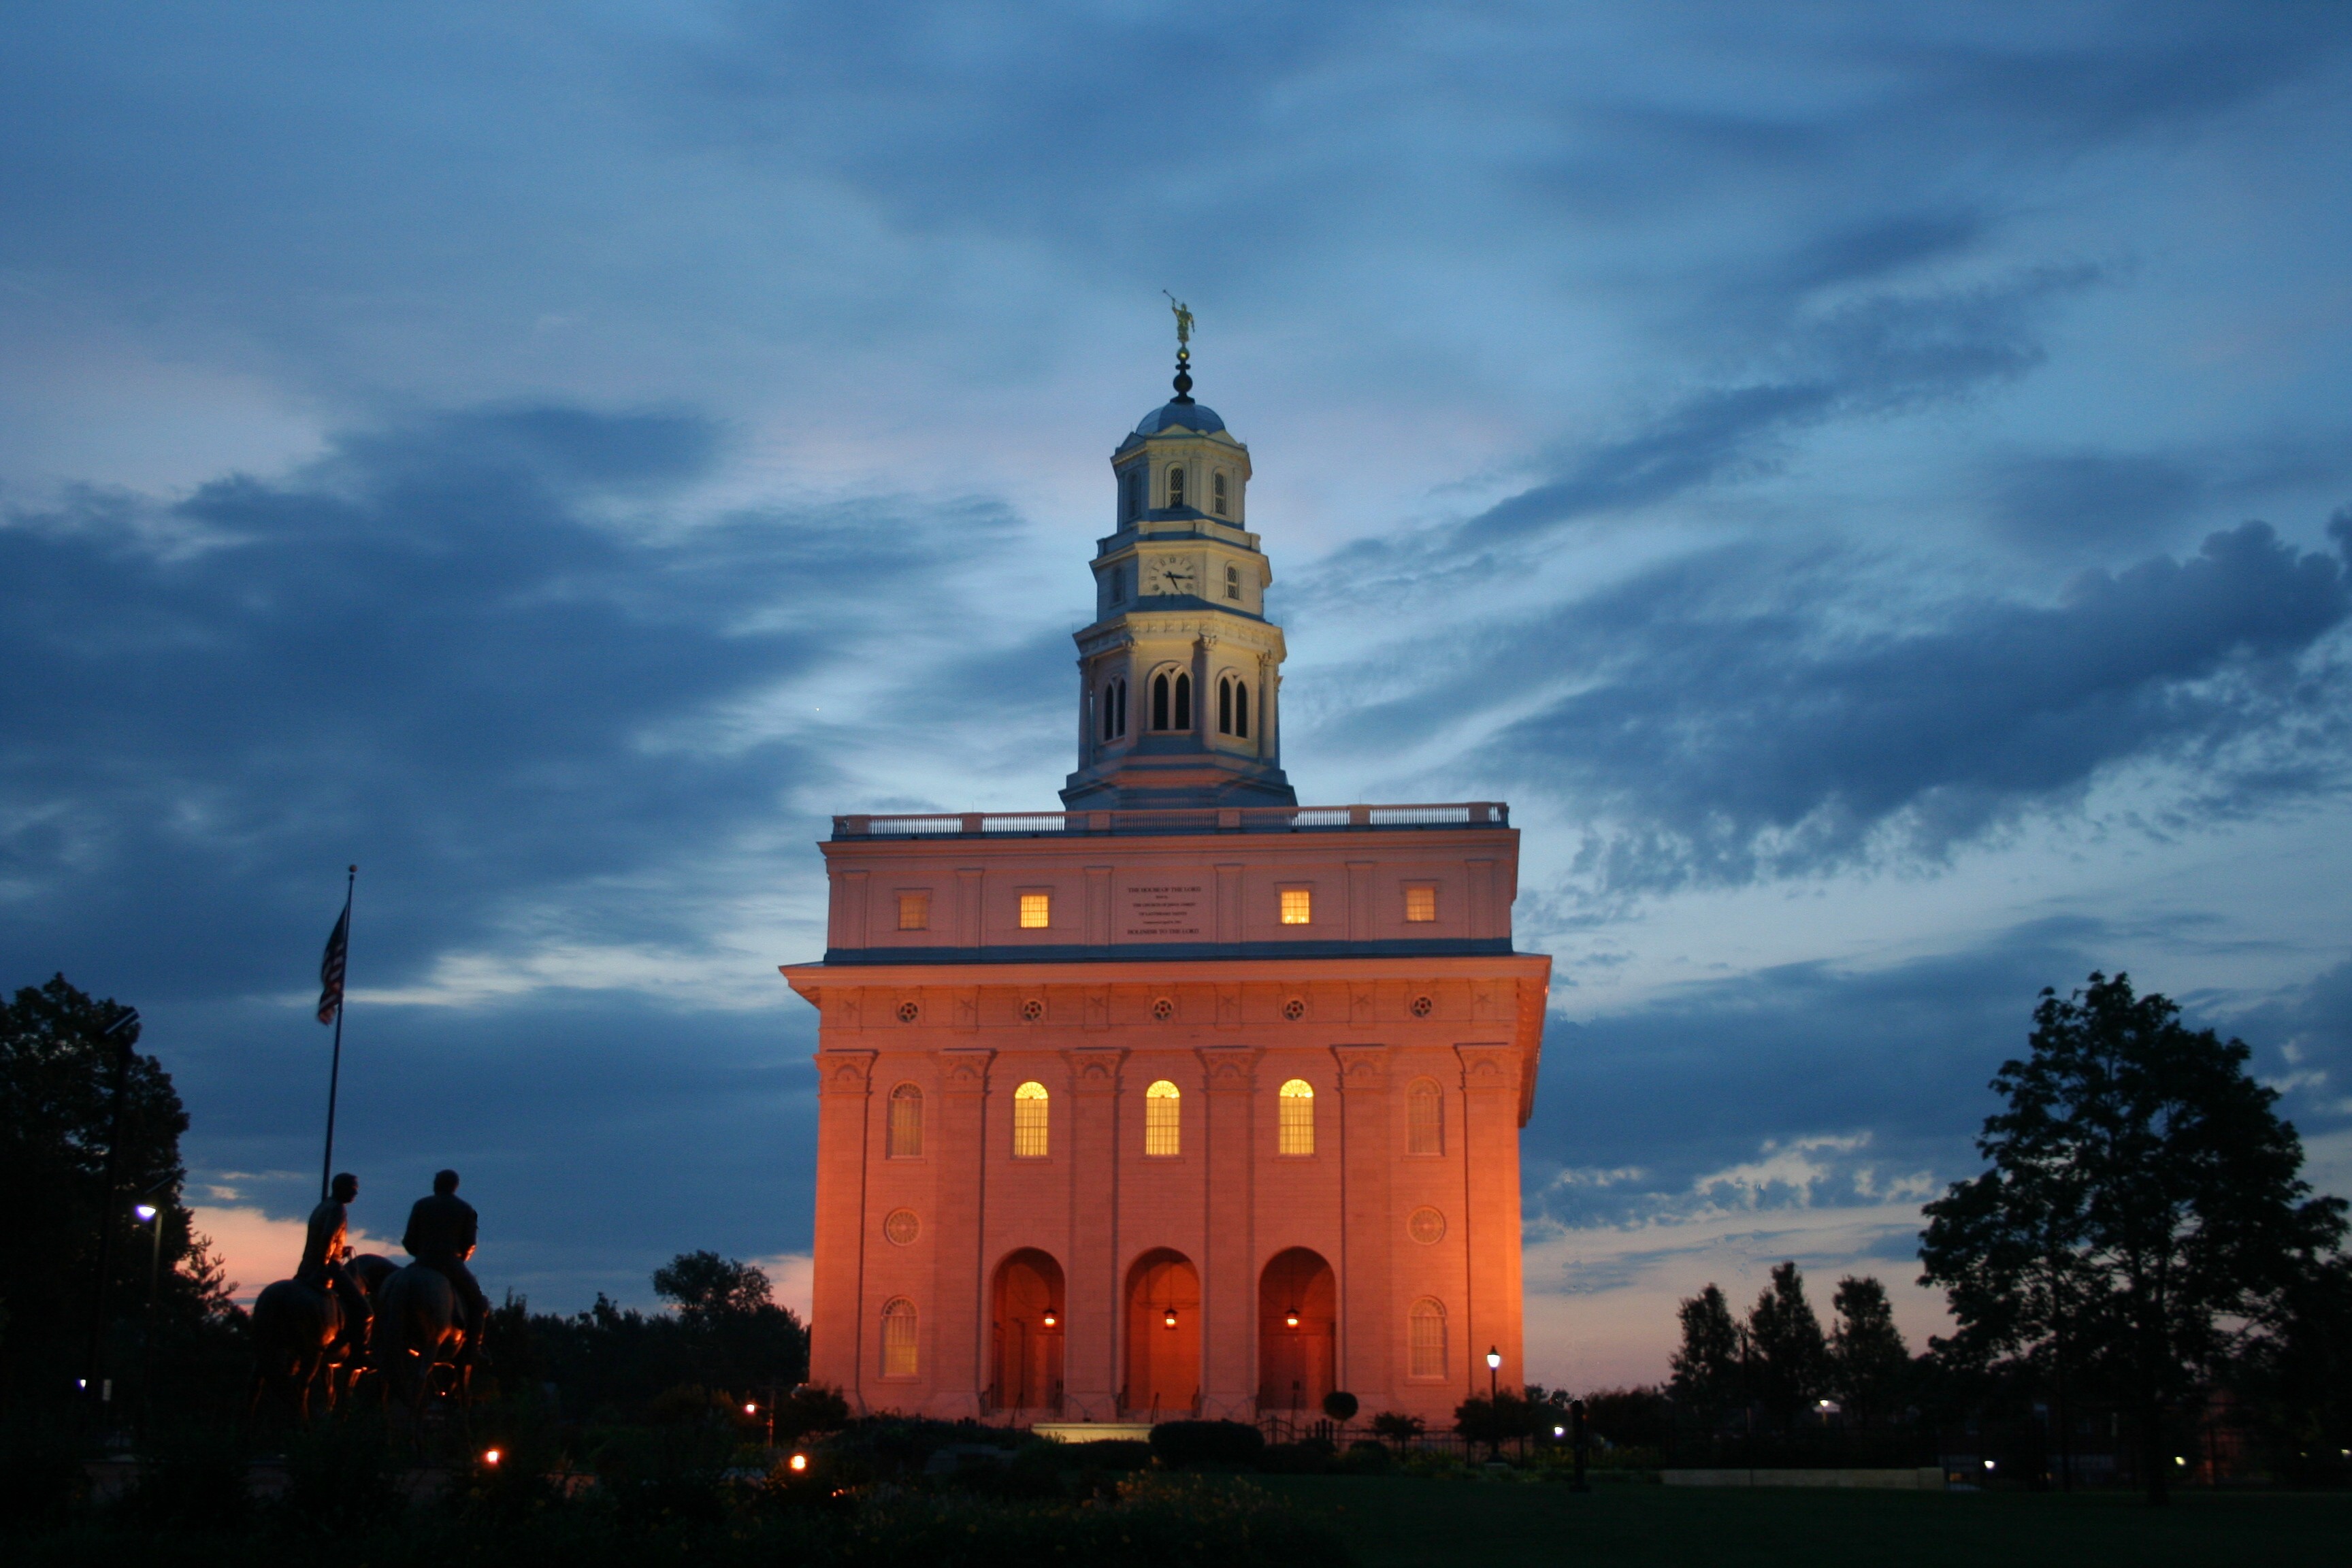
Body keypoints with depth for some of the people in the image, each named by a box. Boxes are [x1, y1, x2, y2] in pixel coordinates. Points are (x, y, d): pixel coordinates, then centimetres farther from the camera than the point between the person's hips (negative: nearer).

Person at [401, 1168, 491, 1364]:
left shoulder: (421, 1205, 9)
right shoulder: (466, 1209, 7)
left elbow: (409, 1241, 6)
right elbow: (469, 1245, 3)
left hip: (423, 1264, 2)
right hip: (451, 1263, -2)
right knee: (477, 1302, 9)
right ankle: (472, 1350, -4)